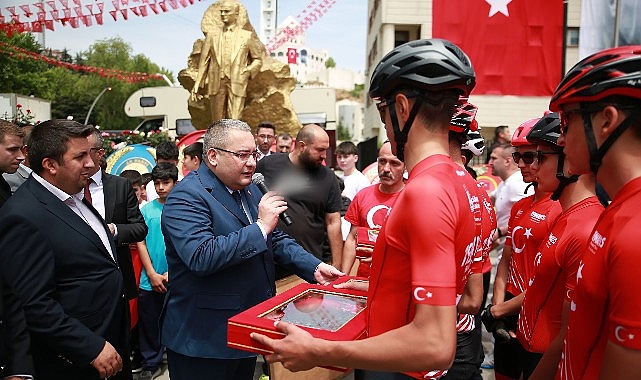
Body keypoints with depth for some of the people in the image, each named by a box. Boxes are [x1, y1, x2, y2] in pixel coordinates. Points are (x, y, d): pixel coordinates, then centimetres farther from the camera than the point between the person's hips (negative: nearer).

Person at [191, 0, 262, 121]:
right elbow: (203, 61, 12)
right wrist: (197, 84, 5)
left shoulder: (247, 36, 9)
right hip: (217, 83, 2)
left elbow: (258, 59, 15)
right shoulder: (212, 35, 14)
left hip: (237, 84, -2)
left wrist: (248, 72, -3)